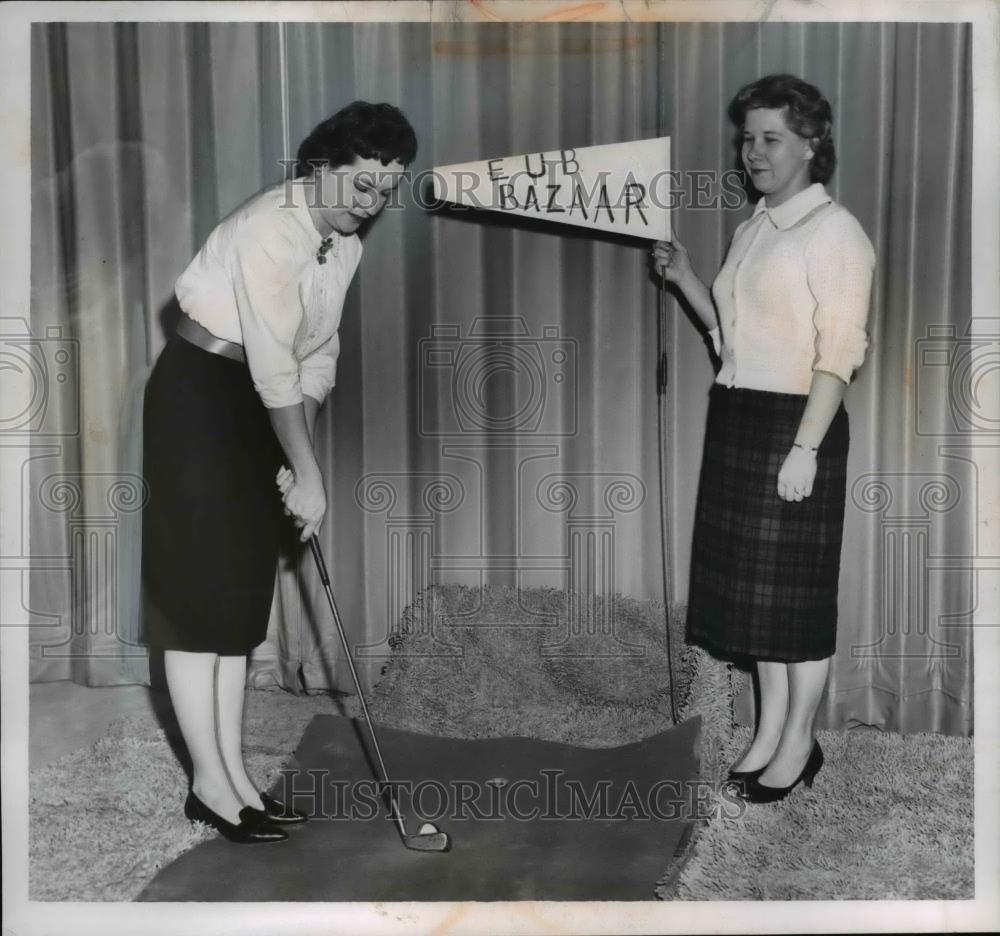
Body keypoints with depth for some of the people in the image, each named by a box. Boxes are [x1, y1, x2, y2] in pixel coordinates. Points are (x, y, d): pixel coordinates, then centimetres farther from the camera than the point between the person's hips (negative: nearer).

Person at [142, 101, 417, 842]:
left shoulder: (346, 245, 6)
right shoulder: (270, 229, -21)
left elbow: (317, 357, 7)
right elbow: (274, 365, -23)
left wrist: (300, 460, 1)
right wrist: (310, 474, -19)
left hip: (257, 403, 9)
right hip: (199, 393, -8)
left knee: (242, 592, 9)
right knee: (199, 591, -4)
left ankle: (233, 773, 17)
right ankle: (210, 783, 5)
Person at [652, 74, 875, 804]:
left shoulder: (835, 231, -10)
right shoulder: (753, 228, 15)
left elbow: (839, 353, -15)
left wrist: (806, 447, -20)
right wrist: (685, 279, 8)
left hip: (794, 423, -8)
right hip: (736, 421, 8)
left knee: (796, 590, 1)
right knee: (751, 585, 12)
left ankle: (799, 744, 15)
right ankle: (770, 732, 25)